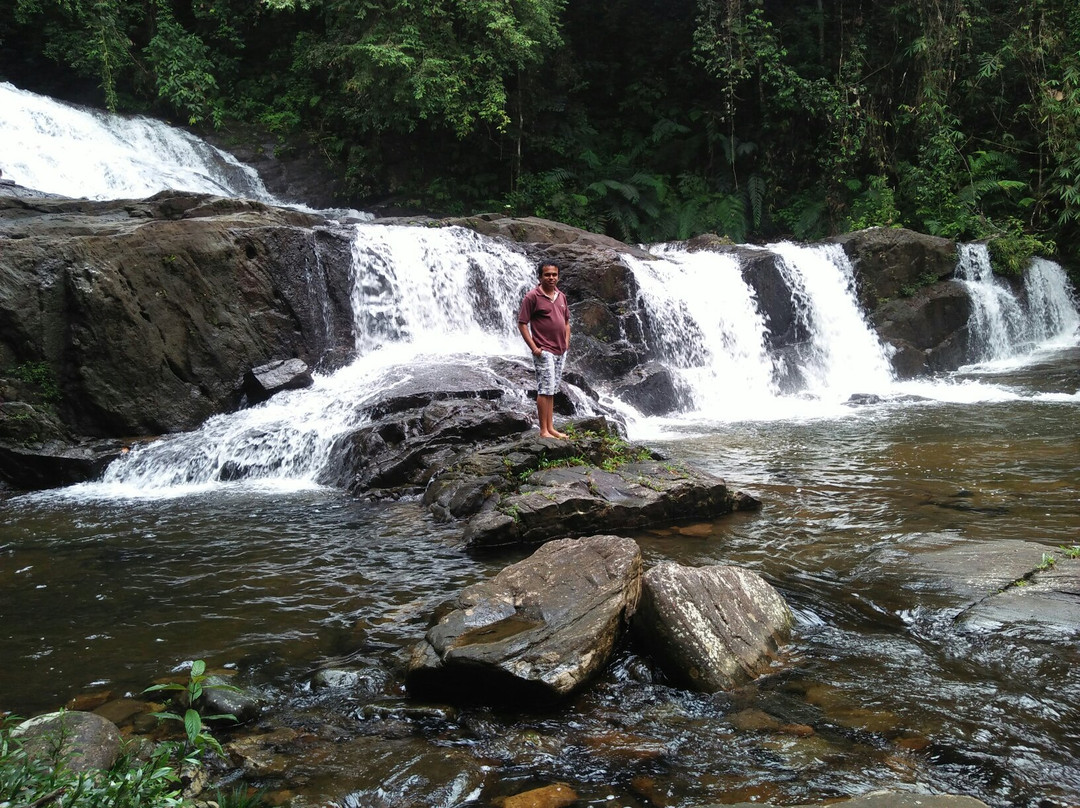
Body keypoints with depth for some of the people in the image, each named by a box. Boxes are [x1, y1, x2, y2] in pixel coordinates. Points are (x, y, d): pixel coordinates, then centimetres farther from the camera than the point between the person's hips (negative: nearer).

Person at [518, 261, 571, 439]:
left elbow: (566, 321, 22)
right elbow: (522, 323, -10)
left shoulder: (561, 296, 12)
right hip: (544, 352, -7)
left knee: (551, 390, 12)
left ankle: (551, 428, 17)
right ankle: (543, 431, -4)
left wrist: (566, 342, 9)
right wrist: (534, 348, -15)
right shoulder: (533, 296, -9)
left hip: (560, 351, 7)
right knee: (545, 389, -8)